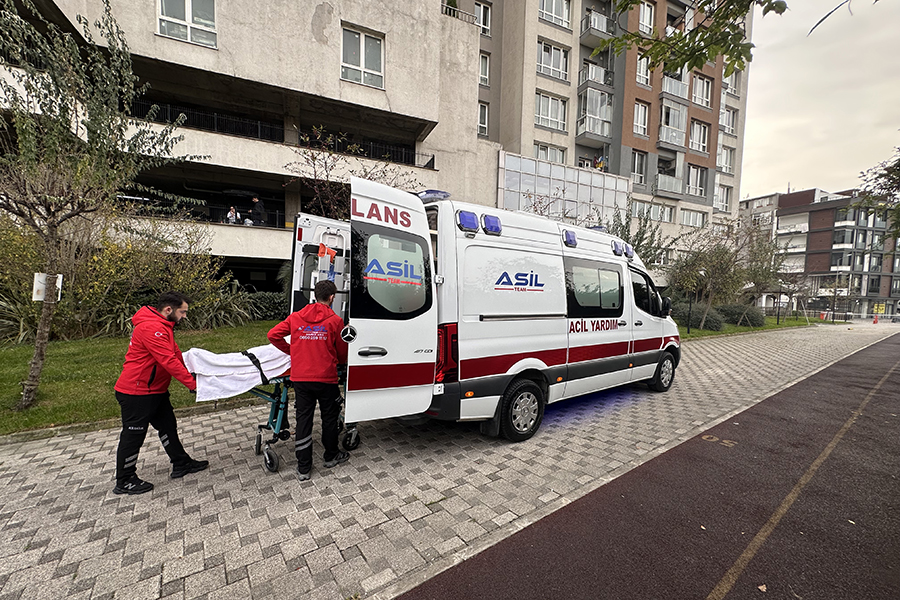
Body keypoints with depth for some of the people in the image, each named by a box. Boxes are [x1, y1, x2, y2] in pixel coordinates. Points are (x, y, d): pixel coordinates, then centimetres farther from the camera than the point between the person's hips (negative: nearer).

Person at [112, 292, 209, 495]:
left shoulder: (162, 326, 10)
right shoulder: (150, 328, -25)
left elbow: (175, 354, 13)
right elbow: (169, 361, -29)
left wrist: (191, 372, 5)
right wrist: (192, 383, -27)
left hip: (155, 389, 10)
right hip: (136, 392, -10)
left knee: (167, 425, 15)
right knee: (133, 434, 4)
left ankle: (181, 464, 27)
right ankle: (124, 481, 20)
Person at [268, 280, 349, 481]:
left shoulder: (296, 317, 3)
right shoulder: (335, 321, -6)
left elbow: (273, 334, 5)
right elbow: (342, 353, 1)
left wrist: (290, 350, 16)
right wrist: (338, 362, 23)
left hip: (300, 377, 3)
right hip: (326, 378, -3)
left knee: (303, 419, 11)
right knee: (329, 417, 16)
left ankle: (303, 468, 17)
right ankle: (331, 457, 33)